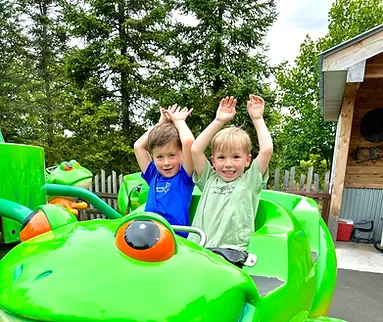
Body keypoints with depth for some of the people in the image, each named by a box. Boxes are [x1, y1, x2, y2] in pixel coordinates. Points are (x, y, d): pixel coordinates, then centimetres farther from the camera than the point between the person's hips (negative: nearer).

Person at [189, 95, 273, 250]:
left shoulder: (249, 182, 7)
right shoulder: (210, 180, 14)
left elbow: (266, 150, -5)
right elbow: (195, 150, 4)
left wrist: (257, 119, 5)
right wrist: (218, 121, 6)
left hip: (233, 251, -2)